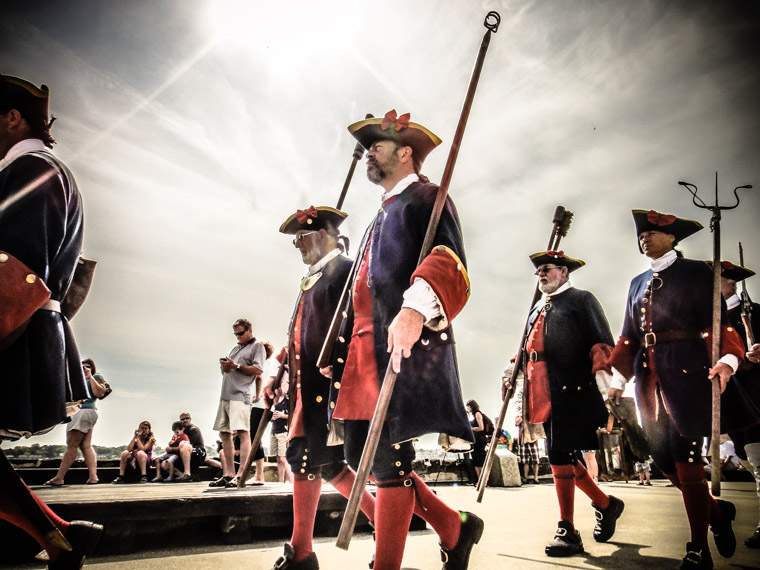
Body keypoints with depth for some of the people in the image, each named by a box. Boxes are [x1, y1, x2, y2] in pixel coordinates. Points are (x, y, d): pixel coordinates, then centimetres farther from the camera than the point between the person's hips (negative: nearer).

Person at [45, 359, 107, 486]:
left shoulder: (97, 377, 1)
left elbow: (99, 393, -15)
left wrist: (90, 377, -10)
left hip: (85, 411, -9)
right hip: (81, 413, 9)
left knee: (71, 445, -8)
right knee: (86, 446, 0)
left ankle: (59, 478, -6)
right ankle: (93, 476, -6)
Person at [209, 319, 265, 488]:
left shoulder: (257, 346, 3)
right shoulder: (235, 348, 26)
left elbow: (258, 370, -9)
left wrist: (236, 366, -12)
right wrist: (224, 367, 3)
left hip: (240, 395, -9)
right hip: (225, 396, 9)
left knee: (243, 433, -12)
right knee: (224, 433, 8)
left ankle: (241, 475, -15)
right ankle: (228, 474, 14)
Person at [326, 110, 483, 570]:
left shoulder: (427, 197, 1)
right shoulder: (384, 213, 28)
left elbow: (450, 262, -18)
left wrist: (416, 308, -37)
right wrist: (340, 351, 26)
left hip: (406, 347, -9)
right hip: (367, 349, 9)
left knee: (390, 458, -6)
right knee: (362, 456, 9)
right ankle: (455, 527, 24)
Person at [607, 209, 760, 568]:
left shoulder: (695, 272, 2)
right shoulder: (638, 283, 18)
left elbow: (717, 321, -6)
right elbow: (629, 336, 17)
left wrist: (726, 360, -22)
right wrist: (619, 377, 9)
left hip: (686, 376, -6)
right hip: (650, 379, 6)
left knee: (686, 460, -3)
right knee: (663, 460, 7)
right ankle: (717, 511, 34)